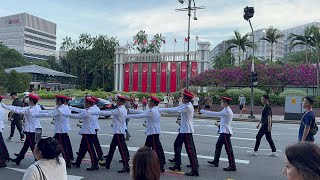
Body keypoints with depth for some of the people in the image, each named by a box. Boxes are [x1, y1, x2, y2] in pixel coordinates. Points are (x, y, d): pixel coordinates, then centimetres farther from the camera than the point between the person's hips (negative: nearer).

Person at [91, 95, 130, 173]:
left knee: (122, 148, -7)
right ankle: (107, 163, 29)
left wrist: (93, 113, -15)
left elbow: (107, 113, -19)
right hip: (119, 131, 10)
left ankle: (126, 166, -4)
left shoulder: (119, 110, -19)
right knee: (112, 147, 17)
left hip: (119, 131, -10)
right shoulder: (123, 109, 10)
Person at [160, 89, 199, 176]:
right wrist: (162, 109, 6)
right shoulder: (185, 105, 13)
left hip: (187, 131, -10)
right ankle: (177, 165, 27)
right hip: (183, 130, 10)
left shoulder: (188, 107, -18)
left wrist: (161, 109, -17)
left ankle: (195, 170, -5)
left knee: (190, 149, -8)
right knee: (177, 145, 16)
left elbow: (175, 110, -22)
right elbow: (175, 109, 13)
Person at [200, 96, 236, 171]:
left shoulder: (227, 111, -18)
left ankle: (232, 166, -3)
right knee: (218, 145, 18)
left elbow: (215, 114, -20)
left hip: (226, 132, -11)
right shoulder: (226, 110, 13)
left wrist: (204, 111, -14)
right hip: (223, 131, 11)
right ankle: (215, 161, 30)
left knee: (228, 148, -7)